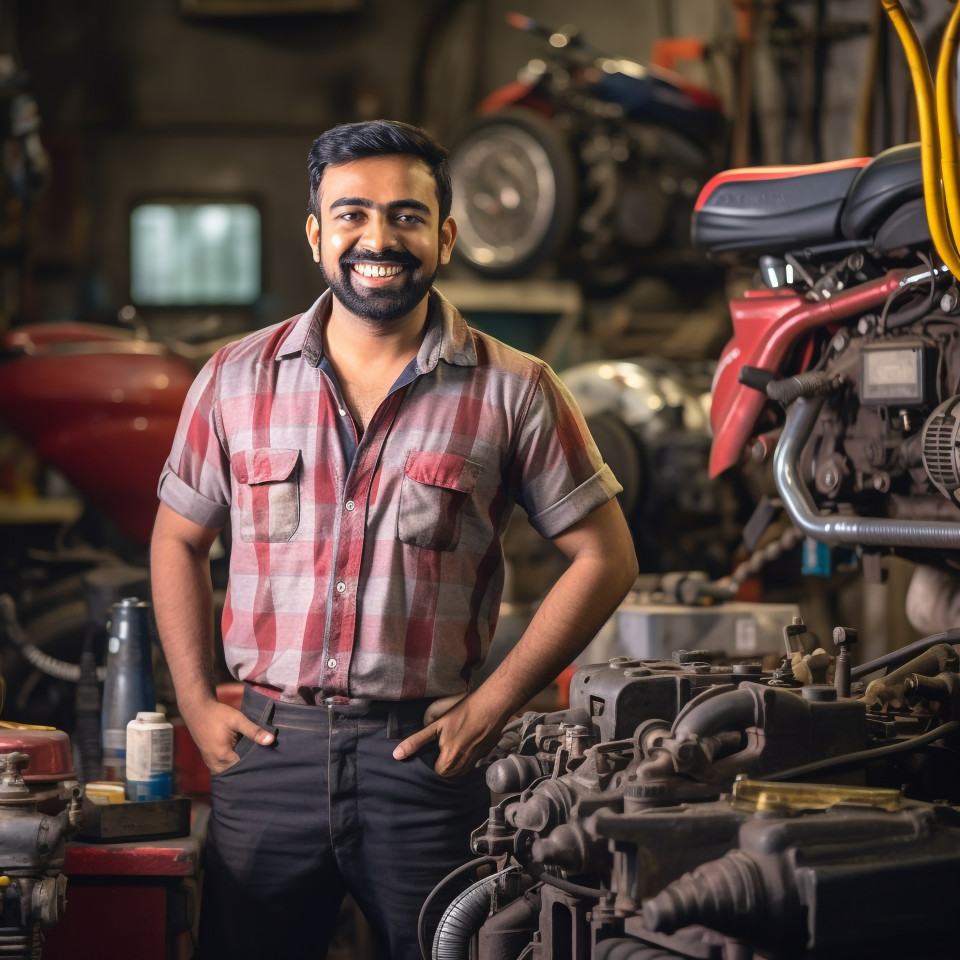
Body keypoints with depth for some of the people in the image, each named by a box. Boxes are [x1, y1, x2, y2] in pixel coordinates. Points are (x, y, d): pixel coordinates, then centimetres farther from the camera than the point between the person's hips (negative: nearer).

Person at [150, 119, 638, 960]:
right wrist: (196, 703, 5)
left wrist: (494, 704, -5)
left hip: (424, 753, -2)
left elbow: (604, 558, 1)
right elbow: (179, 539, 15)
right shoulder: (238, 378, 5)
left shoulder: (512, 393, -2)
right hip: (268, 749, 2)